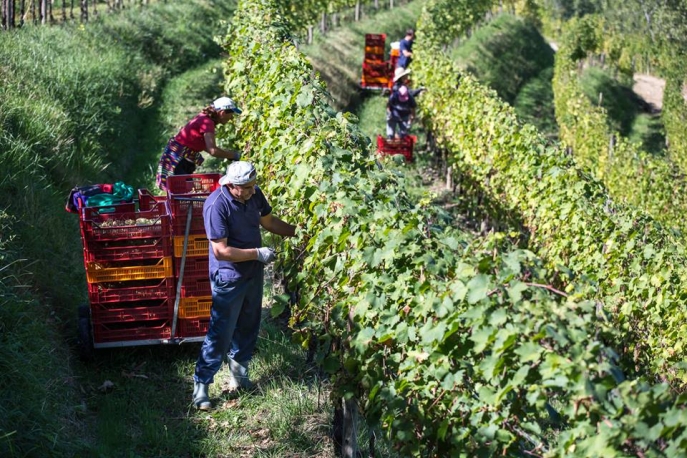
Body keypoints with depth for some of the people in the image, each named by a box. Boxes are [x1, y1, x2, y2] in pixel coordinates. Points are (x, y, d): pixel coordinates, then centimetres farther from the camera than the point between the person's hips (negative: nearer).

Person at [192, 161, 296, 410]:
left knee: (248, 327, 19)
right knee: (221, 333, -2)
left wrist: (297, 231, 4)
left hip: (253, 271, 7)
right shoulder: (216, 205, -27)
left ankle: (238, 373, 38)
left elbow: (268, 220, 13)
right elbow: (221, 251, -27)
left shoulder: (255, 194, -6)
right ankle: (201, 384, 10)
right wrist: (257, 254, -25)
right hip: (228, 277, -7)